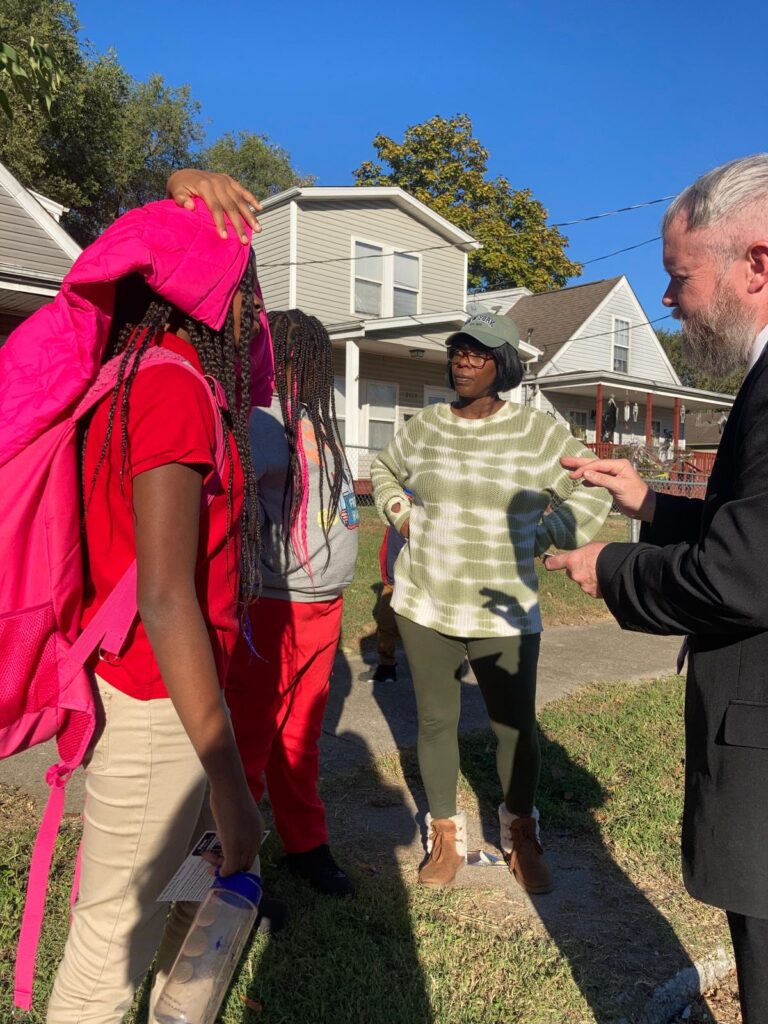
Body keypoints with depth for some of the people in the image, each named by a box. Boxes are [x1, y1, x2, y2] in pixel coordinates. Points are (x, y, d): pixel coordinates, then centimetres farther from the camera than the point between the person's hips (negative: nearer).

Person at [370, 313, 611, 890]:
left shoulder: (538, 433, -5)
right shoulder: (424, 427, 4)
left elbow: (594, 490, 4)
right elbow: (384, 470, 23)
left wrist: (544, 538, -5)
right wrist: (400, 514, 7)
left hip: (503, 611, -2)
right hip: (424, 605, 2)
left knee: (517, 728, 5)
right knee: (436, 720, 10)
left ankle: (521, 836, 31)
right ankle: (446, 837, 30)